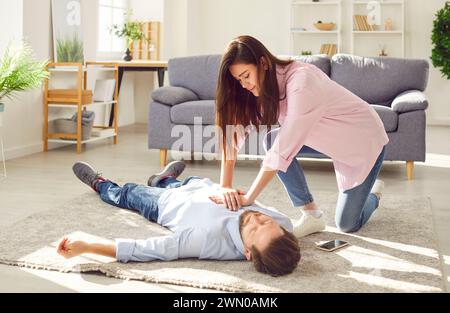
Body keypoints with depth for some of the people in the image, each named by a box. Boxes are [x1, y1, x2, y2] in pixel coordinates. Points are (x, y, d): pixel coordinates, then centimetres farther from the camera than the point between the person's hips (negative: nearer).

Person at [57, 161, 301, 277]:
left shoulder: (210, 241, -52)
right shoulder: (283, 224, -38)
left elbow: (140, 250, -49)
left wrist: (84, 246, -51)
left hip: (167, 205, -4)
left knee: (127, 193, 25)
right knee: (190, 179, 36)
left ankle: (99, 184, 59)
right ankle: (165, 179, 71)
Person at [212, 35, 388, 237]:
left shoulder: (301, 80, -35)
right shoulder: (264, 86, -13)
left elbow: (284, 149, -40)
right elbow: (233, 133, -17)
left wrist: (248, 198, -38)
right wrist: (225, 186, -29)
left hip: (364, 138, -6)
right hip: (331, 137, 6)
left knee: (347, 225, -5)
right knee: (272, 140, -19)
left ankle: (374, 192, 29)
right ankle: (311, 215, -5)